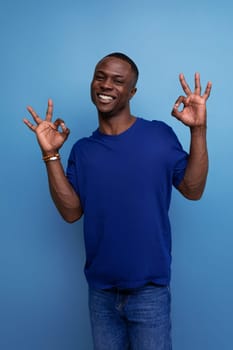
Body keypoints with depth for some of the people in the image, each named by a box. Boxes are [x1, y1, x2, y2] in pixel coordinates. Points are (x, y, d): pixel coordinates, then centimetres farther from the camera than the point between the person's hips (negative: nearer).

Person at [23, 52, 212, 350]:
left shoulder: (160, 135, -6)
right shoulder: (82, 149, 2)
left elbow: (193, 190, -9)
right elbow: (71, 212, -4)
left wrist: (198, 130, -18)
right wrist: (50, 155, -10)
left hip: (149, 290, -3)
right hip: (100, 290, 3)